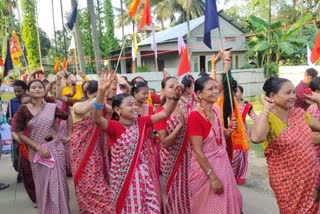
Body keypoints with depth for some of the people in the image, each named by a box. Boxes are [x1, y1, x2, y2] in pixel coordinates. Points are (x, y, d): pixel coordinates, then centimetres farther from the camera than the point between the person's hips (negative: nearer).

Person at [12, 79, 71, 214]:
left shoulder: (52, 107, 0)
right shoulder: (23, 110, -4)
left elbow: (68, 117, 13)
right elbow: (19, 134, -5)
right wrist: (38, 147, -13)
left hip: (55, 147, 1)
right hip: (36, 150, -1)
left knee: (58, 181, 5)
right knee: (42, 183, 8)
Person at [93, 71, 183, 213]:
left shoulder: (141, 122, 1)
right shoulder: (113, 126, -14)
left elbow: (164, 114, 0)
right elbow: (97, 119, -34)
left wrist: (176, 97, -16)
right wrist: (101, 92, -47)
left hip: (144, 175, 5)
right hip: (123, 177, -4)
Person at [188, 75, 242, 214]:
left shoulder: (216, 110, 1)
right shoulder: (195, 116, -22)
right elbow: (197, 151, -22)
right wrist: (213, 177, -21)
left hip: (222, 162, 7)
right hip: (205, 166, -7)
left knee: (226, 203, 21)